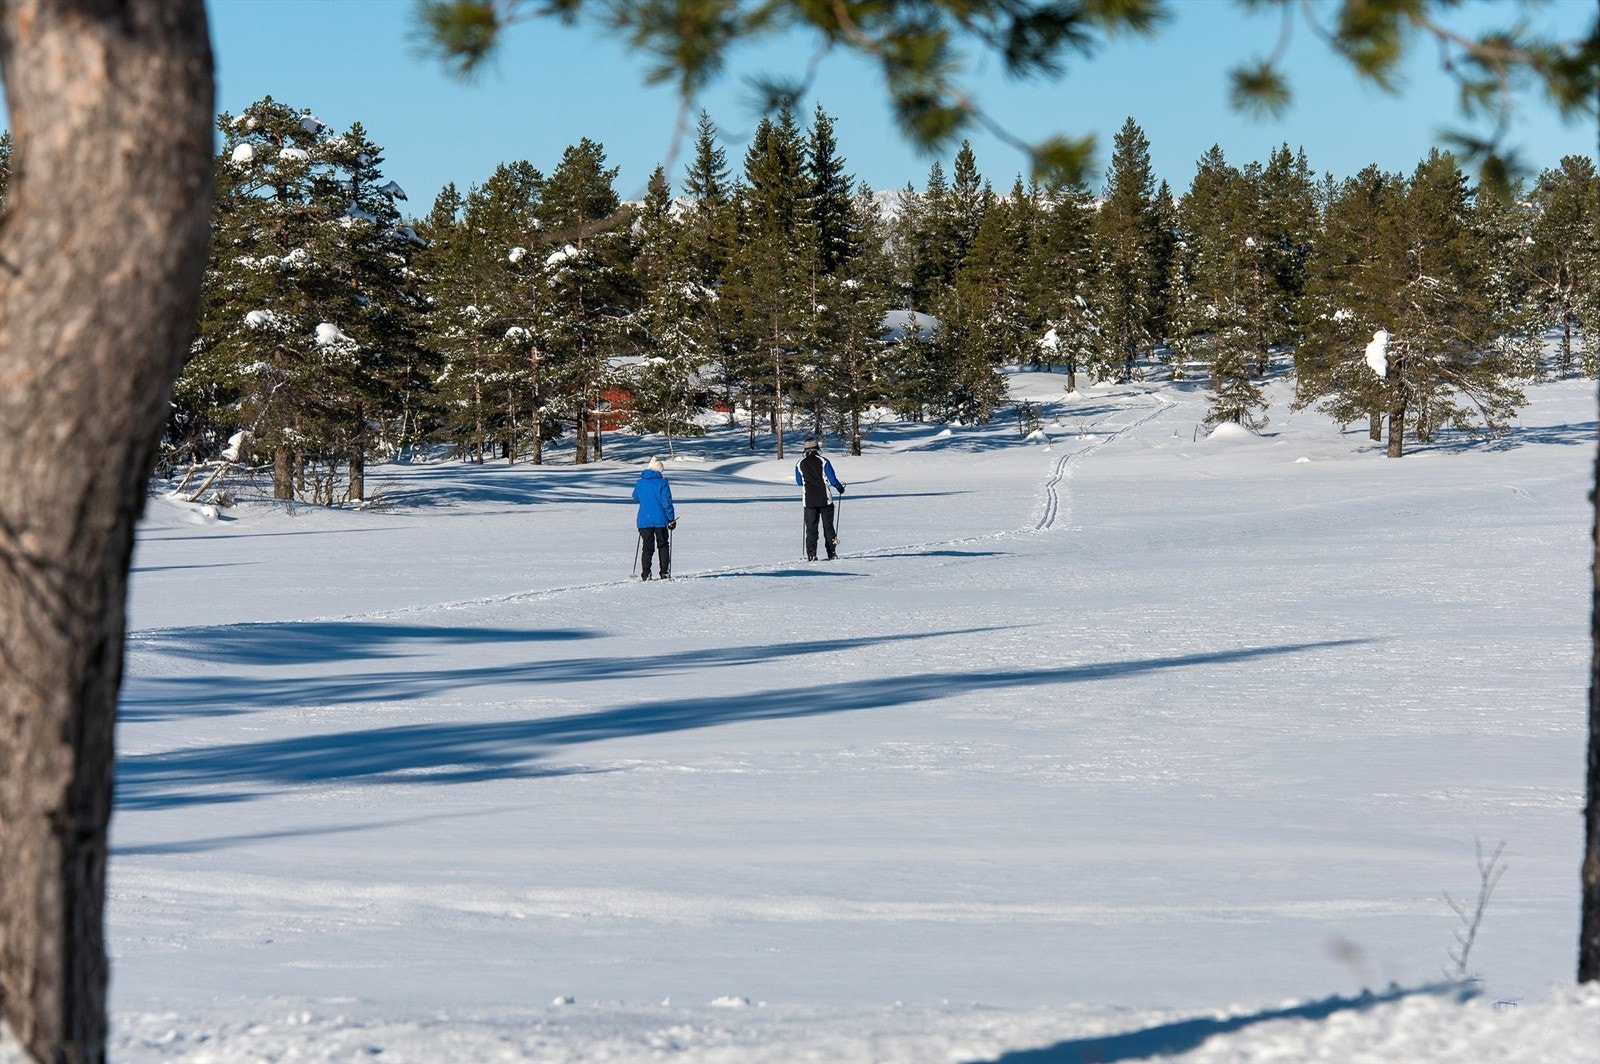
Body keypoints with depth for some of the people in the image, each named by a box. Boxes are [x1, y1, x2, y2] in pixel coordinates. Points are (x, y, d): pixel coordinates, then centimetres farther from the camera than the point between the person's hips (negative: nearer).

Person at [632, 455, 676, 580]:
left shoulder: (640, 483, 5)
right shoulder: (662, 482, -6)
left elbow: (635, 498, 22)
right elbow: (667, 502, -9)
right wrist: (671, 519, -3)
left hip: (644, 520, 2)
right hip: (660, 520, -2)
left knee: (648, 547, 7)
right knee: (663, 545, 12)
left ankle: (645, 573, -7)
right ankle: (664, 572, 7)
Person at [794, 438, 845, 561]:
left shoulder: (800, 464, 1)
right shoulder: (824, 462, -8)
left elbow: (799, 482, 12)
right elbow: (832, 480, -7)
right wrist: (840, 488, 12)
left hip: (809, 501, 1)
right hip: (825, 500, -1)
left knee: (811, 528, 5)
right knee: (828, 527, 9)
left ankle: (811, 554, -4)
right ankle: (832, 553, 11)